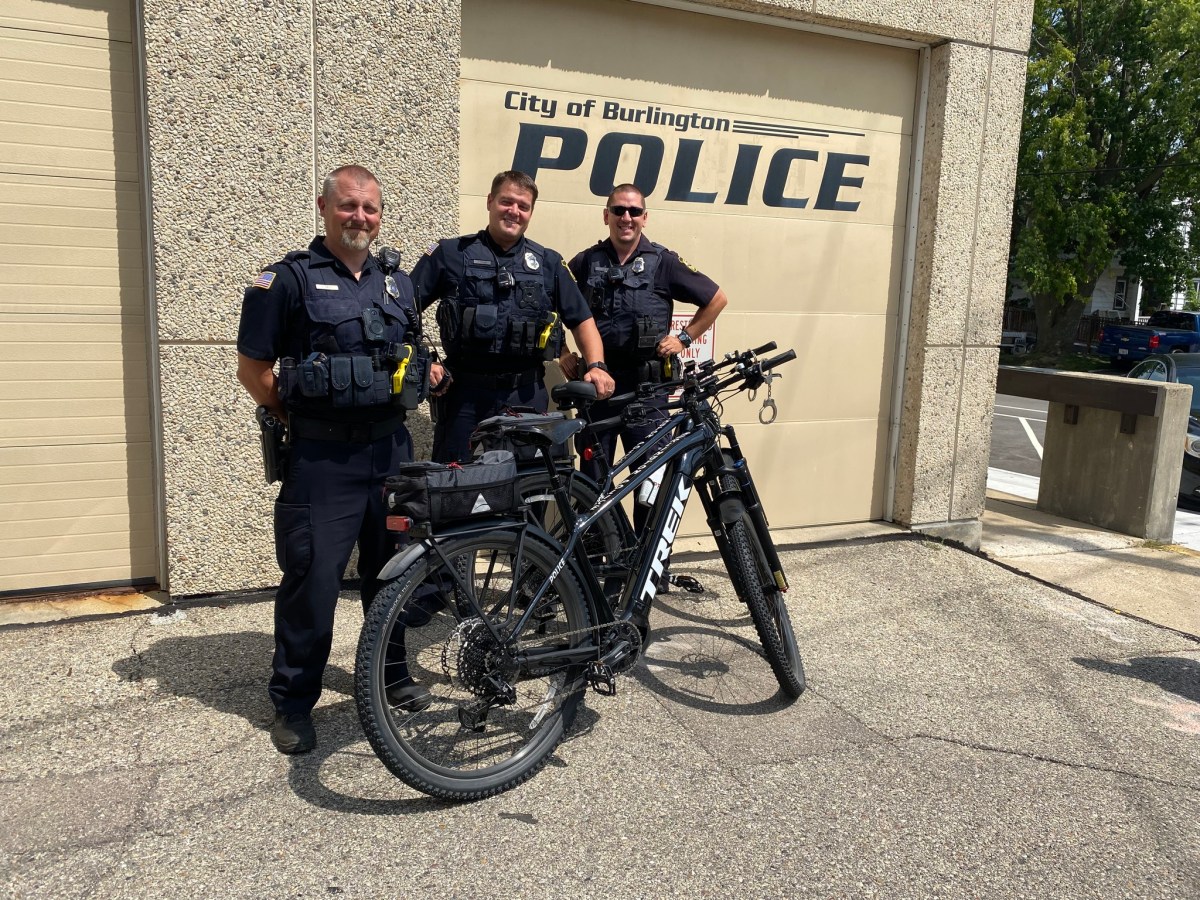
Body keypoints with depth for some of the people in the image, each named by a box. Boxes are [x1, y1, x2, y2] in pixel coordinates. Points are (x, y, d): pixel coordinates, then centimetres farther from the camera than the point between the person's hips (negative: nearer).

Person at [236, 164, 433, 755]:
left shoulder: (397, 282, 14)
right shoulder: (289, 279, -4)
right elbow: (253, 369, -3)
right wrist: (300, 419, -2)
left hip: (391, 451, 5)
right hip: (321, 459, -5)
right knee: (312, 580, -1)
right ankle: (292, 705, 15)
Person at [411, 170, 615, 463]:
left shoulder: (548, 263, 10)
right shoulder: (451, 254, 3)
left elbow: (581, 320, 11)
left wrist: (596, 366, -4)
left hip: (527, 395, 2)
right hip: (465, 394, -2)